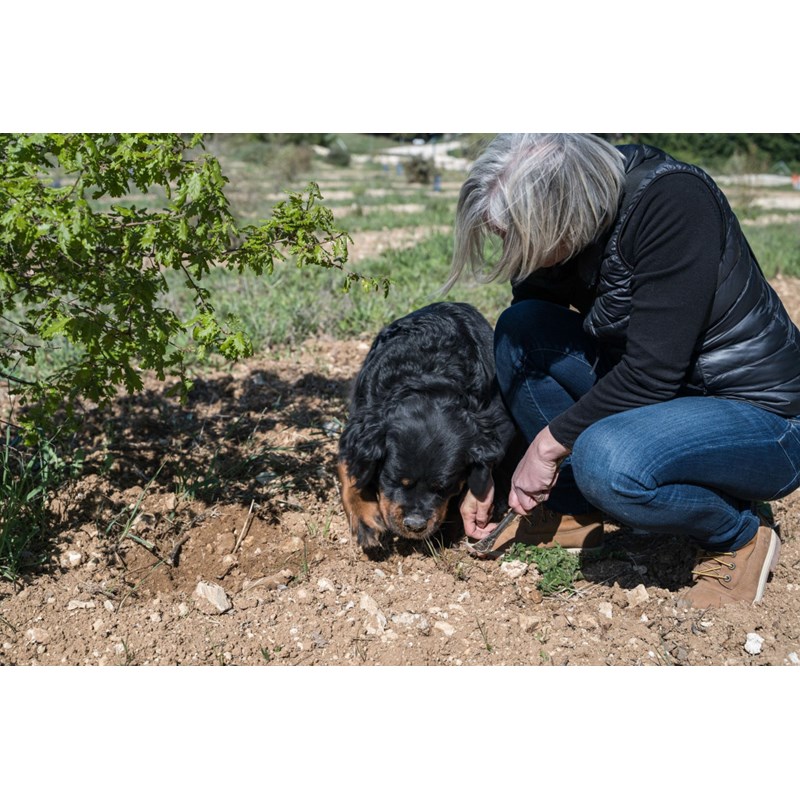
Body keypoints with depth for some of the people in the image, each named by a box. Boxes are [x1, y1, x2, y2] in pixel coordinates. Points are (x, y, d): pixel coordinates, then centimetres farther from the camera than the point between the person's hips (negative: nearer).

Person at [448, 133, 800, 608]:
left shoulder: (675, 202, -26)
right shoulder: (556, 244, -5)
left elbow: (652, 370, -29)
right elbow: (517, 355, 5)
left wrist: (550, 441, -18)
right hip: (662, 394, 7)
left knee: (605, 458, -35)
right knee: (520, 328, -7)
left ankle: (741, 536, -4)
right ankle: (572, 513, 6)